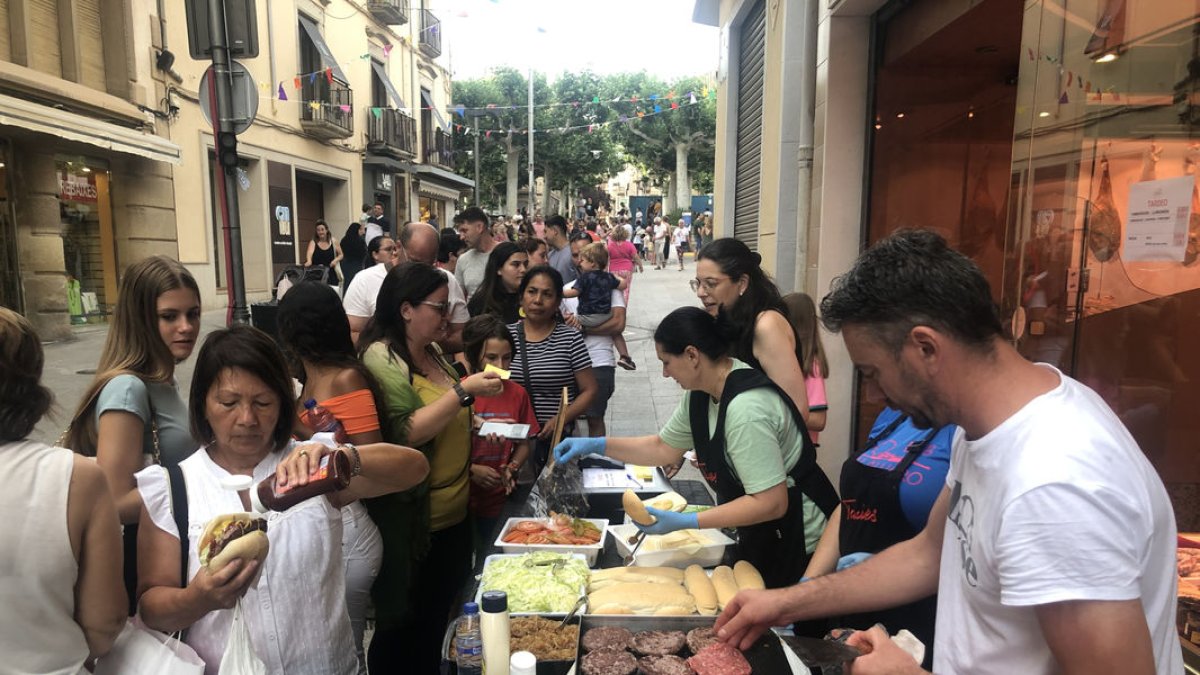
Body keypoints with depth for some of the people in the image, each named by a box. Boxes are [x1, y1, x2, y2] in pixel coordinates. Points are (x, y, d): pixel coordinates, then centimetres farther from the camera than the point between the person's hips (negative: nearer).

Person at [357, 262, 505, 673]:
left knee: (438, 618, 21)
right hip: (411, 523, -8)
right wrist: (463, 391, -26)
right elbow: (404, 434, -25)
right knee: (403, 625, 11)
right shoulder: (382, 359, -17)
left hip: (453, 514, 8)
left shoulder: (433, 352, 7)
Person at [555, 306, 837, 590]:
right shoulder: (700, 394, -2)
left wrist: (687, 522, -32)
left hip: (796, 544, -9)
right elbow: (664, 448, 10)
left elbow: (771, 503, -31)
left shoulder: (745, 408, -31)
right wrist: (596, 445, 1)